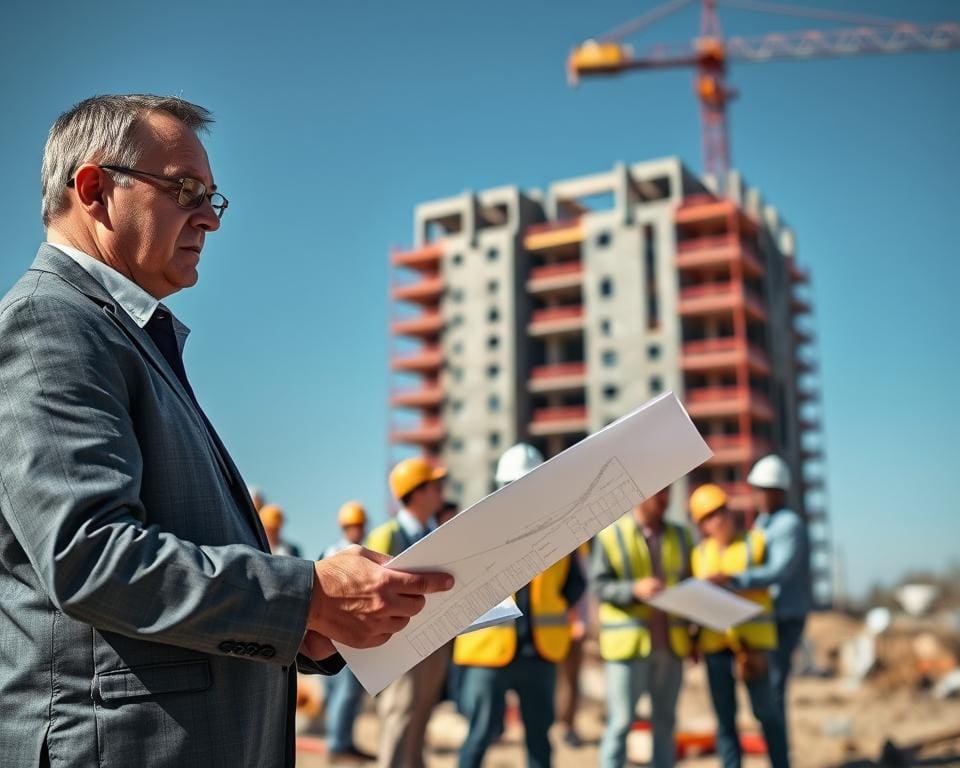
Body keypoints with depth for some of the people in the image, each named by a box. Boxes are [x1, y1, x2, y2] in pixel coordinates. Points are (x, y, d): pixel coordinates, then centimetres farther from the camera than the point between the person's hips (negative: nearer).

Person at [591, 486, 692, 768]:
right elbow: (598, 584, -6)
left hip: (671, 643, 4)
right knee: (621, 722, -2)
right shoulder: (611, 534, -3)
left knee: (665, 721, 11)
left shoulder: (680, 535, 10)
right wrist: (634, 589, -22)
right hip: (628, 642, -4)